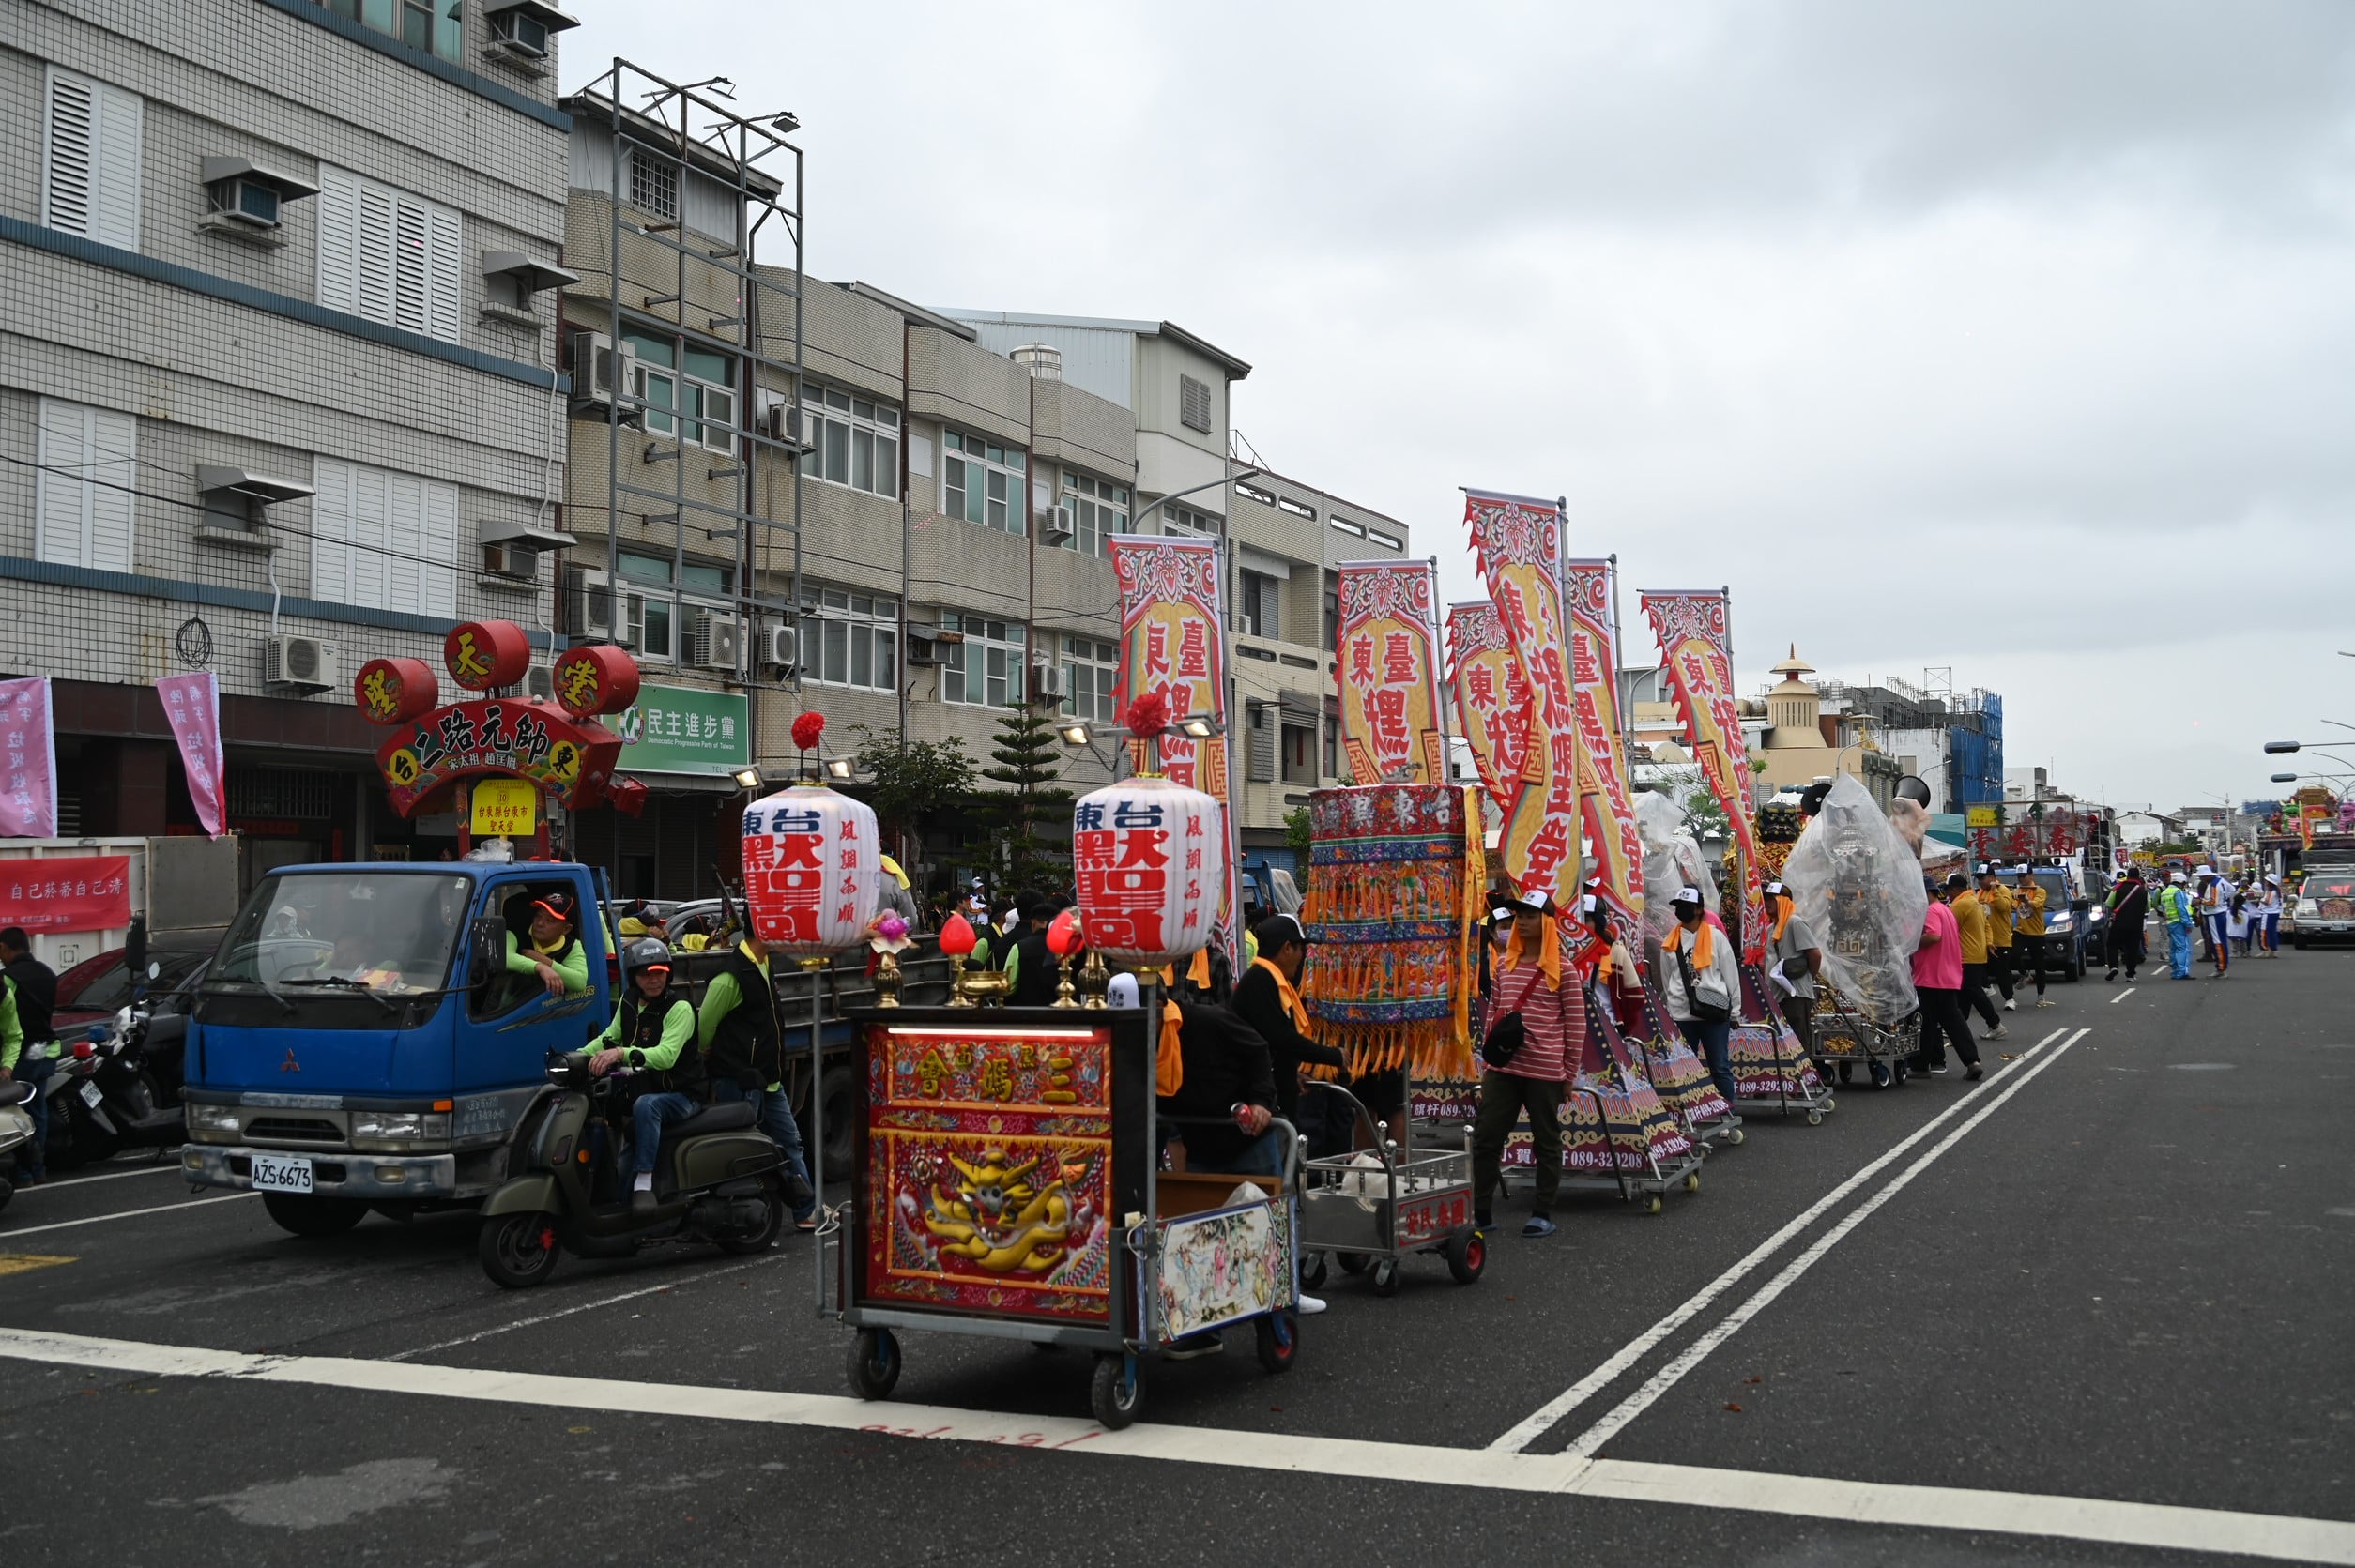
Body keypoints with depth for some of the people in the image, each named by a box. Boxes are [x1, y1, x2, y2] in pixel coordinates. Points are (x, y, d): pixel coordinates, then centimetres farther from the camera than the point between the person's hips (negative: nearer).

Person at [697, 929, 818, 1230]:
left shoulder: (763, 966, 12)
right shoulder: (731, 976, -19)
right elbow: (705, 1022, -13)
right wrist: (714, 1060, 1)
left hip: (769, 1080, 10)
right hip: (739, 1084, -10)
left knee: (790, 1142, 13)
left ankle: (808, 1211, 21)